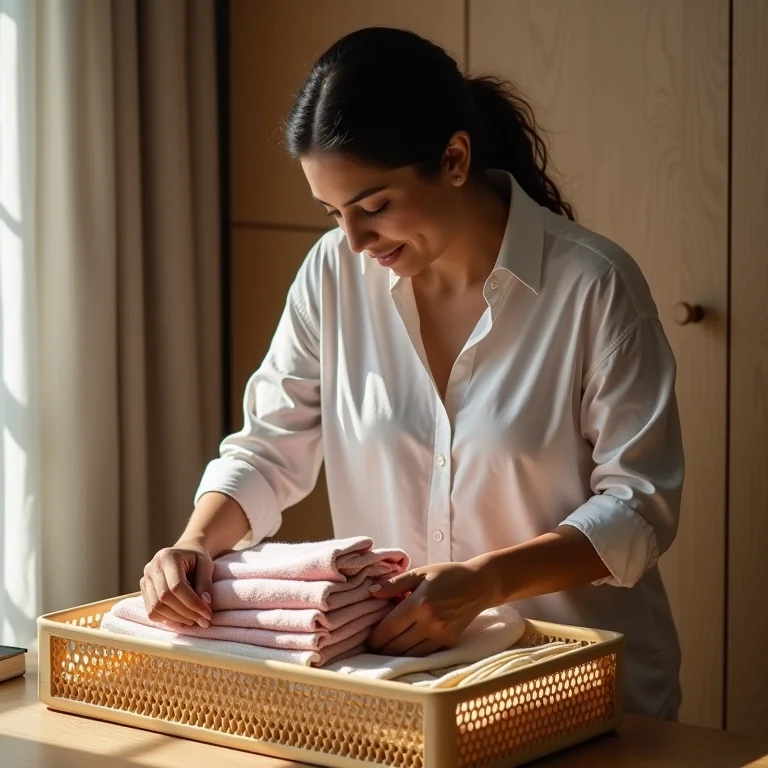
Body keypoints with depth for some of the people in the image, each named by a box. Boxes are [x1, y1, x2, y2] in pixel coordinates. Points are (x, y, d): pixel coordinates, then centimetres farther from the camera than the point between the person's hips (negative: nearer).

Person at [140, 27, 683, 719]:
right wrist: (197, 543, -12)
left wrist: (483, 581, -23)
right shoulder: (335, 272, 0)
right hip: (390, 666, 4)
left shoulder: (594, 286, -11)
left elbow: (639, 504, -10)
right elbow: (270, 448, 7)